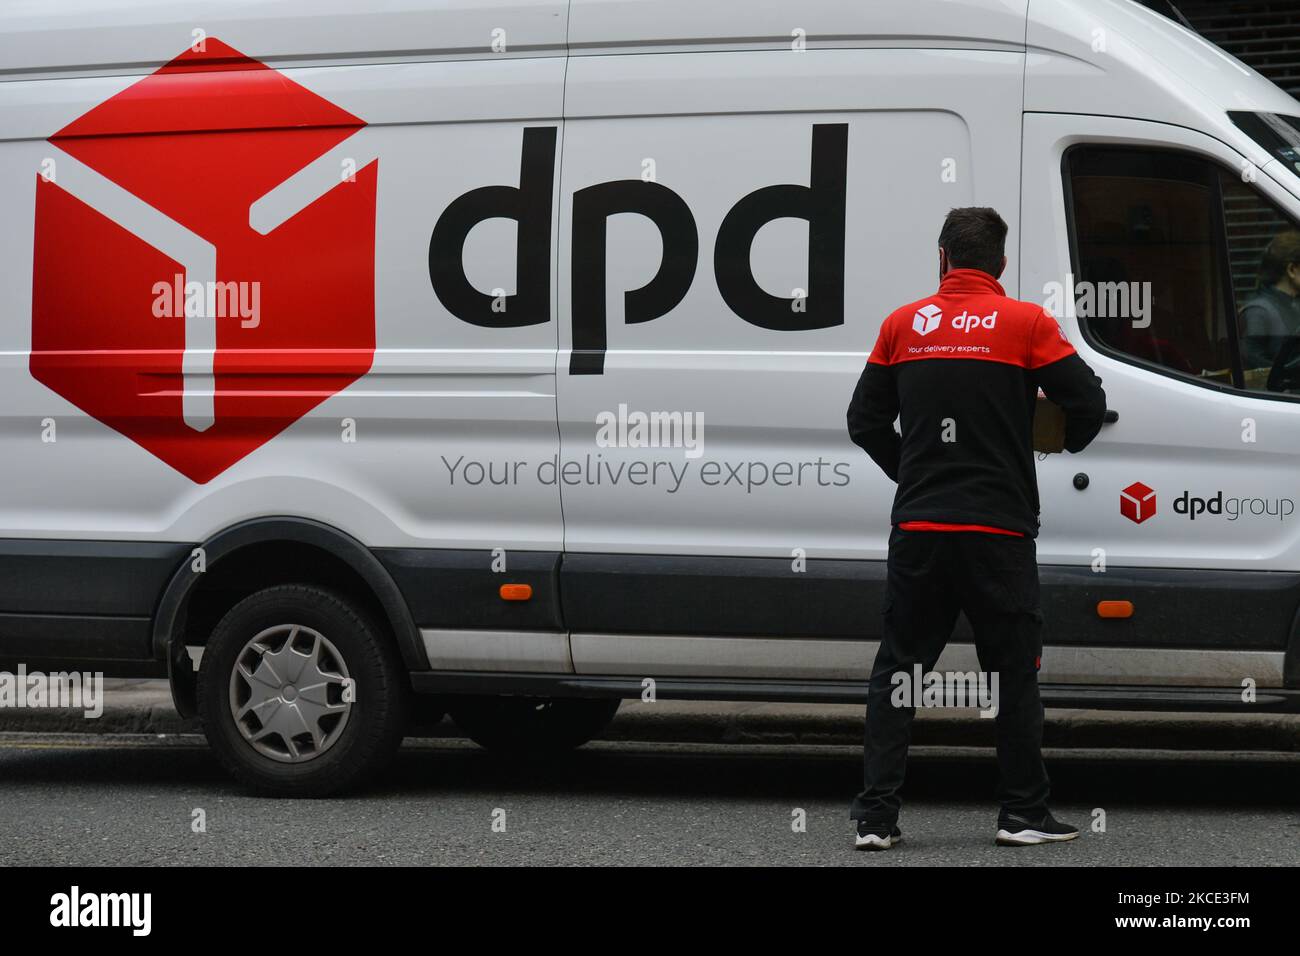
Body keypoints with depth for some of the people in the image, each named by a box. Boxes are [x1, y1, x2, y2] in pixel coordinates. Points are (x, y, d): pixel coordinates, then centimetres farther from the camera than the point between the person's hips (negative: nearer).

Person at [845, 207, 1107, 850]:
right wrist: (1069, 443, 19)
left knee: (896, 671, 8)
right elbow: (1088, 403, -3)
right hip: (998, 530, -2)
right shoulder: (1026, 323, -2)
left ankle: (876, 816, 3)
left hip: (918, 527, 2)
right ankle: (1024, 813, 11)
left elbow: (865, 422, 10)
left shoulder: (903, 324, 7)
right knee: (1014, 671, 9)